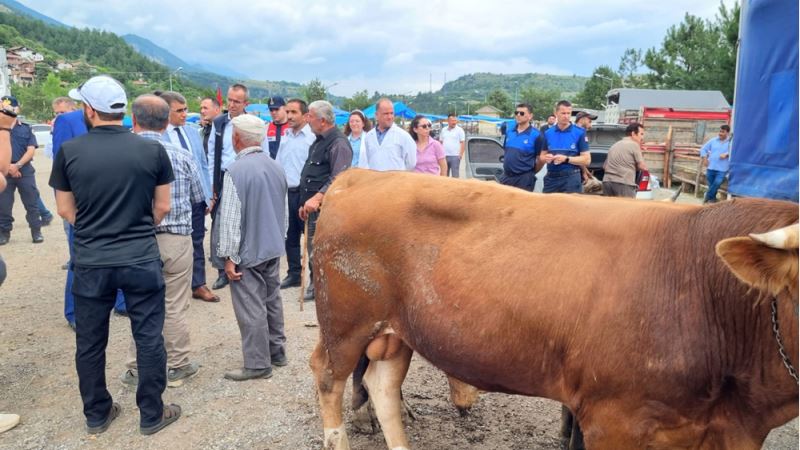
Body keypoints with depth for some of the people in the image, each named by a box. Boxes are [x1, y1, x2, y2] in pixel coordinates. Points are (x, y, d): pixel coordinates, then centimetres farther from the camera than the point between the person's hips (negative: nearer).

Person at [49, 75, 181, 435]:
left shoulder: (69, 151, -6)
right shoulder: (153, 150, -7)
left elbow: (65, 211, 4)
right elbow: (162, 208, 1)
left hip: (90, 263, 1)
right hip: (142, 260, -1)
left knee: (90, 342, 16)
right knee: (149, 339, 10)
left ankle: (96, 415, 31)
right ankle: (152, 414, 21)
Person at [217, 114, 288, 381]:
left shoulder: (236, 170, -18)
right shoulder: (276, 167, 6)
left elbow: (230, 218, -18)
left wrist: (229, 256, -13)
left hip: (248, 251, -8)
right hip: (274, 247, 8)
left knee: (251, 308, 0)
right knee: (272, 301, 18)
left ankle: (257, 364, 8)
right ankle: (277, 352, 29)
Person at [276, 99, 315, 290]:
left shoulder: (312, 137, -10)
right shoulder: (285, 136, 12)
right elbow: (278, 164, 17)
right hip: (286, 193, 7)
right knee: (291, 236, 14)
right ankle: (293, 274, 25)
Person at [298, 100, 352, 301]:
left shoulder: (338, 143, -13)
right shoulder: (318, 142, 18)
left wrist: (317, 198, -28)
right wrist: (304, 203, 21)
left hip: (326, 209, -10)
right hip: (313, 207, 10)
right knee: (313, 248, 16)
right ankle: (315, 286, 27)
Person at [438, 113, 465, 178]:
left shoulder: (459, 130, -1)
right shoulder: (443, 130, 12)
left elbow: (462, 143, -5)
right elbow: (441, 142, 16)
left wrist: (461, 154, -13)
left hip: (455, 156, -4)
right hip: (444, 156, 5)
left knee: (455, 175, -3)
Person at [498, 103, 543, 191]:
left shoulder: (535, 135, -9)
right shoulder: (509, 131, 7)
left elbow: (540, 159, -6)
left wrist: (530, 173, 3)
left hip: (524, 179, -5)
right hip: (506, 176, 6)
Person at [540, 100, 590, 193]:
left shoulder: (579, 133, -2)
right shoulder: (548, 133, 9)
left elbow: (587, 160, -5)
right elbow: (541, 156, 16)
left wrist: (566, 159, -17)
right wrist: (546, 158, -9)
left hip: (571, 178, -3)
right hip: (551, 178, 4)